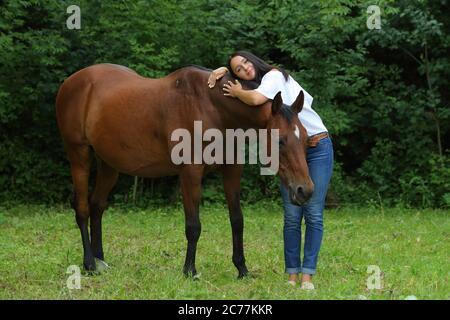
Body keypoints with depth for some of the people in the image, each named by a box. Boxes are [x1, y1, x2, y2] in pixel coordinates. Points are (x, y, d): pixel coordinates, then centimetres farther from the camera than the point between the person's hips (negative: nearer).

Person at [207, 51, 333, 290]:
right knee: (292, 215, -2)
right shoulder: (252, 86, 11)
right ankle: (292, 274, 1)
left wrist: (237, 92, -10)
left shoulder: (274, 75, -10)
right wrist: (222, 71, 3)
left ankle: (307, 274, -5)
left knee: (314, 214, -5)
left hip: (318, 147, -6)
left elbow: (256, 99, -28)